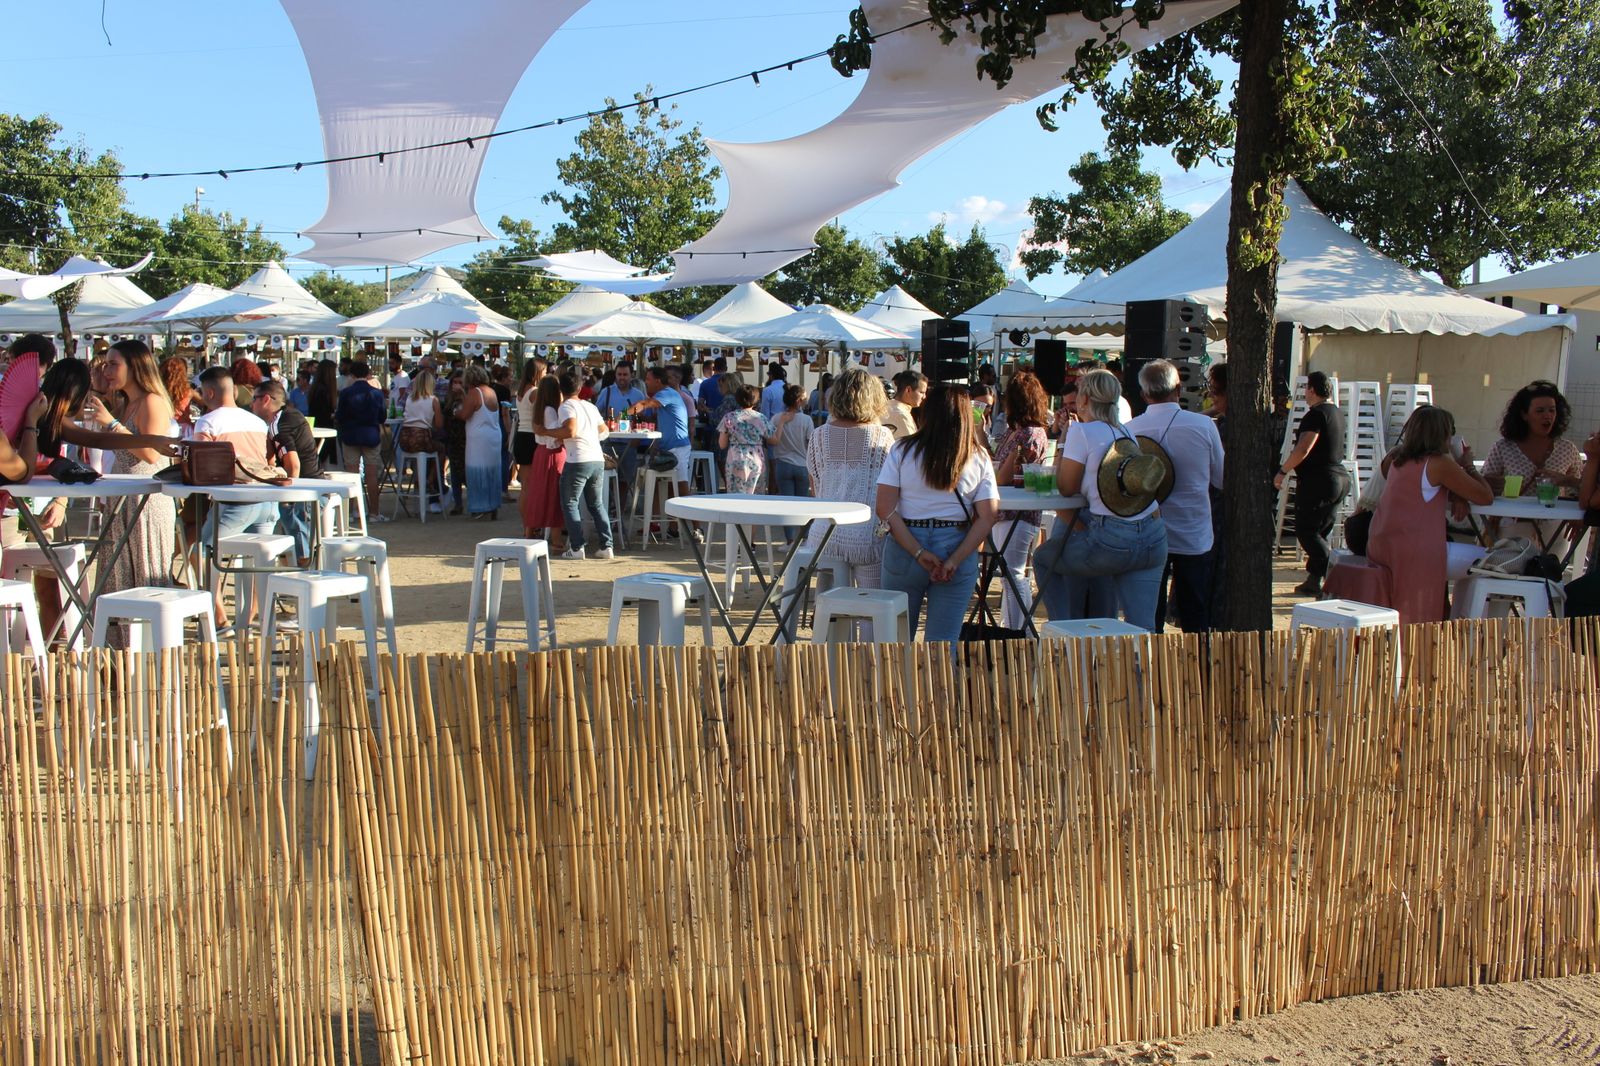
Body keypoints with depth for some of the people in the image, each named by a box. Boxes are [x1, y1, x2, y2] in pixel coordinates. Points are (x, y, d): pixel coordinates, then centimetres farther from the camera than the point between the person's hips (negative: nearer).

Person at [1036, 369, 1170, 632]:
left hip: (1112, 541, -6)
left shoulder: (1081, 431, -6)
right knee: (1141, 628, 7)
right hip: (1154, 538, 6)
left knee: (1044, 557, 21)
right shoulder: (1126, 431, 14)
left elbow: (1066, 487, -3)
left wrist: (1062, 442, 7)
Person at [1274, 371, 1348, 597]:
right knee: (1320, 531, 13)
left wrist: (1282, 471, -15)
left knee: (1305, 530, -6)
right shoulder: (1337, 412, 16)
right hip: (1340, 478, 9)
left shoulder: (1316, 414, -15)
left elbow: (1303, 449, -23)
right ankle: (1314, 580, 14)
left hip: (1317, 481, -9)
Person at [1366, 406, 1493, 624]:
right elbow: (1486, 497, -4)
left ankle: (1445, 617, 34)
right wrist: (1468, 466, 11)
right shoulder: (1439, 463, -10)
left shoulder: (1397, 459, 11)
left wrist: (1458, 467, 21)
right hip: (1415, 554, -8)